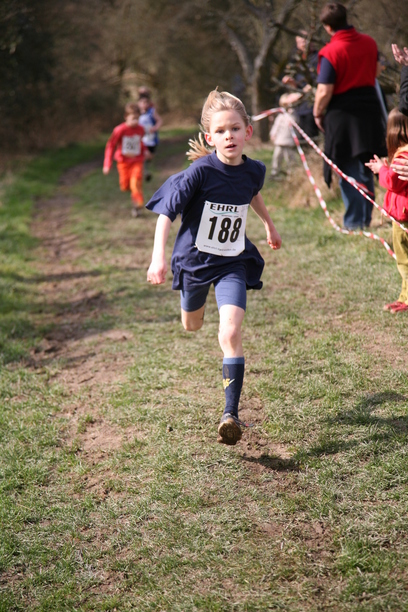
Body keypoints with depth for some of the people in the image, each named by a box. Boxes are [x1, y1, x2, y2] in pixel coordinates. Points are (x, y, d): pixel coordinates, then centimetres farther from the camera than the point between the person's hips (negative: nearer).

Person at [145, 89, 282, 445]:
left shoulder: (253, 171, -10)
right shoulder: (200, 172, -22)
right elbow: (166, 213, -20)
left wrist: (269, 226, 31)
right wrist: (159, 258, -31)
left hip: (232, 262, 0)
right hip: (194, 258, 0)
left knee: (231, 333, -19)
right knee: (192, 326, 26)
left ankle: (231, 414, -17)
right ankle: (198, 299, 66)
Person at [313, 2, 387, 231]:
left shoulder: (331, 52, -18)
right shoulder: (369, 42, 1)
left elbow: (324, 91, -18)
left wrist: (318, 113, -3)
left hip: (342, 114, -5)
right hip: (370, 109, 6)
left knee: (349, 170, 4)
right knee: (366, 169, 15)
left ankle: (354, 221, 7)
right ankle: (366, 218, 22)